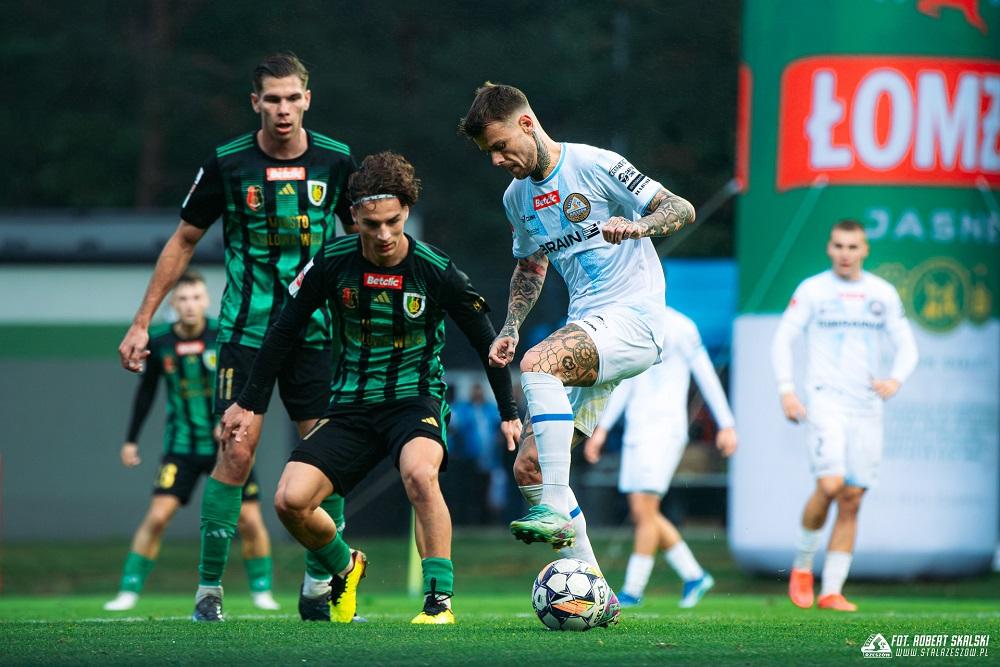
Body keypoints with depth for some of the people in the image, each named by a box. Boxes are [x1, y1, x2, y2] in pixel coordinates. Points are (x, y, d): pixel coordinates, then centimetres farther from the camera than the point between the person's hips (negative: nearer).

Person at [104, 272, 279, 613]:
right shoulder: (158, 342, -3)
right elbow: (146, 390, 10)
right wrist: (131, 440, 12)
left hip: (227, 445, -1)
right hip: (181, 447, 1)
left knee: (250, 520, -3)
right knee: (157, 516, -12)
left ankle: (261, 590, 16)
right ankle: (129, 591, -3)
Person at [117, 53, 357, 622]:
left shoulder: (336, 161, -1)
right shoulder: (228, 164, -5)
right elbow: (183, 242, 5)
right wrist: (142, 323, 4)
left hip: (315, 330, 2)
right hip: (245, 329, -2)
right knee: (236, 453, -11)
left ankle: (319, 590, 12)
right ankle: (209, 590, -3)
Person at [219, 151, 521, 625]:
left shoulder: (436, 271, -11)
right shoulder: (332, 264, -6)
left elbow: (487, 342, 2)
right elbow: (283, 332, 6)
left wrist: (509, 414, 2)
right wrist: (249, 404, 8)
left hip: (416, 399, -3)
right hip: (351, 407, 3)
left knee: (418, 473, -37)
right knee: (290, 501, -15)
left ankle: (440, 598, -25)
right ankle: (343, 569, 17)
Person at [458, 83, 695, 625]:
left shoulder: (594, 165, -8)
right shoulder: (517, 197, 15)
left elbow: (682, 209, -10)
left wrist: (635, 225, -29)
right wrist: (510, 328, 15)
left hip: (632, 319, -8)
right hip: (586, 333, 8)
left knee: (537, 363, -35)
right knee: (528, 467, -2)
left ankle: (556, 511, -36)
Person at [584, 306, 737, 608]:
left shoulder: (678, 328, -8)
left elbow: (706, 376, -6)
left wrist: (727, 425, -5)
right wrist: (602, 428, 20)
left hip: (663, 431, -8)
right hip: (636, 431, 8)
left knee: (645, 510, -10)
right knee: (641, 513, 6)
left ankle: (633, 590, -5)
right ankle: (694, 576, 16)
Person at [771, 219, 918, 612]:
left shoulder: (883, 294, 9)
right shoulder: (812, 290, 2)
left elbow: (906, 347, 12)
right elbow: (782, 340, 4)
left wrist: (895, 380, -8)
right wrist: (786, 391, -8)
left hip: (867, 405, 3)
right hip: (825, 400, -3)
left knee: (852, 501, 0)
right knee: (830, 485, -20)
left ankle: (831, 591, 5)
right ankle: (802, 565, 3)